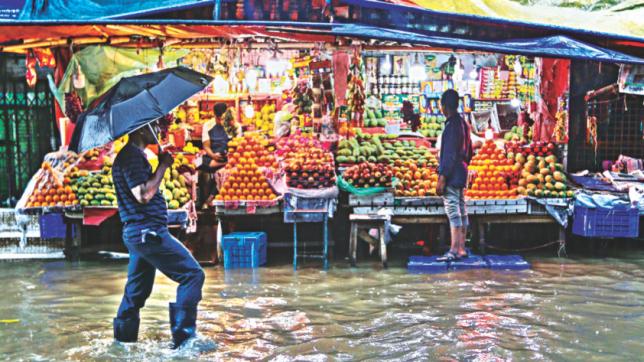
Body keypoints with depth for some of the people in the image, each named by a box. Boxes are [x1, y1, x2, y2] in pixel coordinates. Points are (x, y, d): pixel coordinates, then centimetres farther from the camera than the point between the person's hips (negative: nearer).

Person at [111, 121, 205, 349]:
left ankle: (123, 339, 28)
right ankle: (184, 335, -5)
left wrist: (161, 165, 11)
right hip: (148, 232, -11)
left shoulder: (132, 155, 18)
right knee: (192, 274, -8)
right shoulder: (132, 156, -14)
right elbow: (143, 194, -22)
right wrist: (162, 166, -14)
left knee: (137, 290, 18)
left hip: (138, 233, 11)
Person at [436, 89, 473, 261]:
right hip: (461, 175, 9)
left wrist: (442, 178, -19)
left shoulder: (452, 125, -14)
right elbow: (469, 152, 20)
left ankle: (454, 250, -8)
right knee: (461, 210, 10)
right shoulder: (463, 123, 14)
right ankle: (461, 248, 15)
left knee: (453, 211, -9)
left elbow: (449, 154, -19)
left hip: (451, 175, -9)